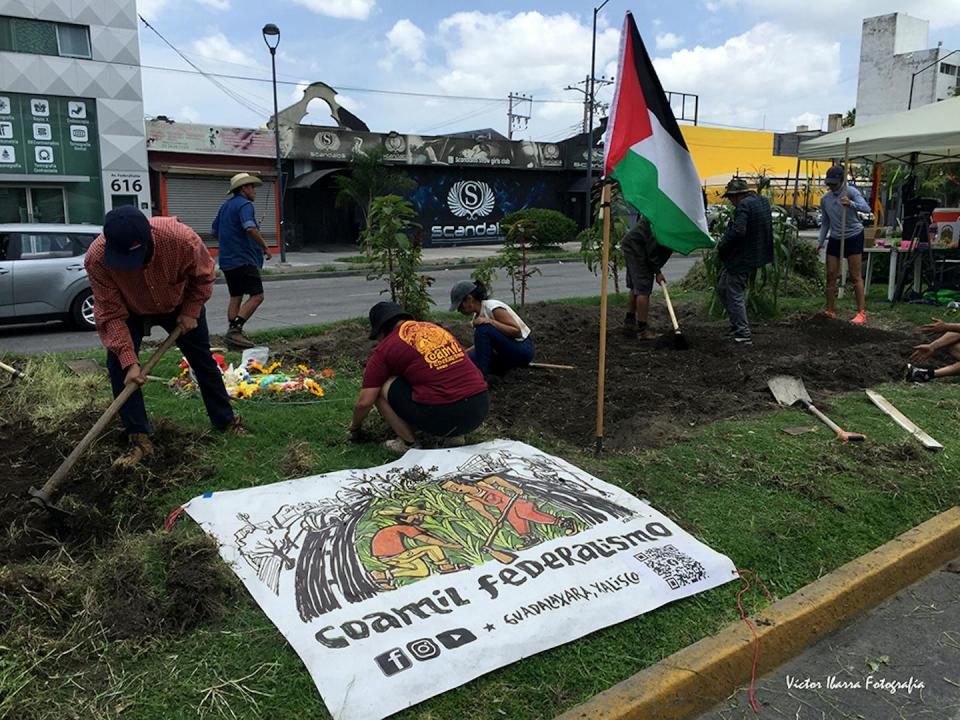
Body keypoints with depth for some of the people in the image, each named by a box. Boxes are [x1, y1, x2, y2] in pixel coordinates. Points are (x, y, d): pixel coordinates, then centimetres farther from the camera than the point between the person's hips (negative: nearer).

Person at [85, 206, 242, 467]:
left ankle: (225, 421, 27)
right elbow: (111, 315, -29)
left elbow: (203, 277, -16)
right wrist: (129, 361, -34)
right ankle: (139, 439, -7)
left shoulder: (182, 239, -40)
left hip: (180, 306, 0)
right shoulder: (96, 259, -37)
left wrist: (190, 312, -14)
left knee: (203, 361, 8)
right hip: (130, 311, 0)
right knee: (118, 365, -16)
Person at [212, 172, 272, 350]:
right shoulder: (244, 204, -10)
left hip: (227, 260, 10)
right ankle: (235, 329, -19)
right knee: (256, 295, -10)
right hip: (243, 260, -10)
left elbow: (215, 231, 27)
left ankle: (234, 334, 13)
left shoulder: (225, 206, 18)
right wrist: (265, 246, -18)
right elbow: (250, 228, -27)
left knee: (235, 297, 13)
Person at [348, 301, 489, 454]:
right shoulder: (435, 328, 22)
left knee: (381, 387, 10)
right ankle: (454, 435, 20)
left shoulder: (384, 349, 4)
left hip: (443, 416, -6)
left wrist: (355, 427, 28)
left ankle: (409, 445, 10)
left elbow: (364, 403, 6)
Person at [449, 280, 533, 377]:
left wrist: (490, 321, -30)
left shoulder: (492, 306, -20)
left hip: (523, 351, -8)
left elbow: (517, 331, -25)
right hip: (505, 352, 8)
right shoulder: (477, 315, 5)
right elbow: (483, 344, 13)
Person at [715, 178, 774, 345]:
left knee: (735, 295, -1)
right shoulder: (763, 201, 11)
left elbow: (738, 231, -30)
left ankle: (743, 335, 4)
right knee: (723, 287, 21)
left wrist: (721, 247, -16)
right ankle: (736, 325, 26)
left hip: (741, 258, -10)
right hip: (756, 255, 10)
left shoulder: (744, 205, -19)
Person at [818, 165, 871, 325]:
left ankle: (862, 313, -5)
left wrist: (851, 204, -42)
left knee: (856, 276, -7)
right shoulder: (825, 199, 7)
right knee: (831, 275, 3)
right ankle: (830, 311, 11)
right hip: (835, 239, 6)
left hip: (853, 237, -5)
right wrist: (820, 242, 8)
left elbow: (866, 208, -24)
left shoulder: (851, 191, -10)